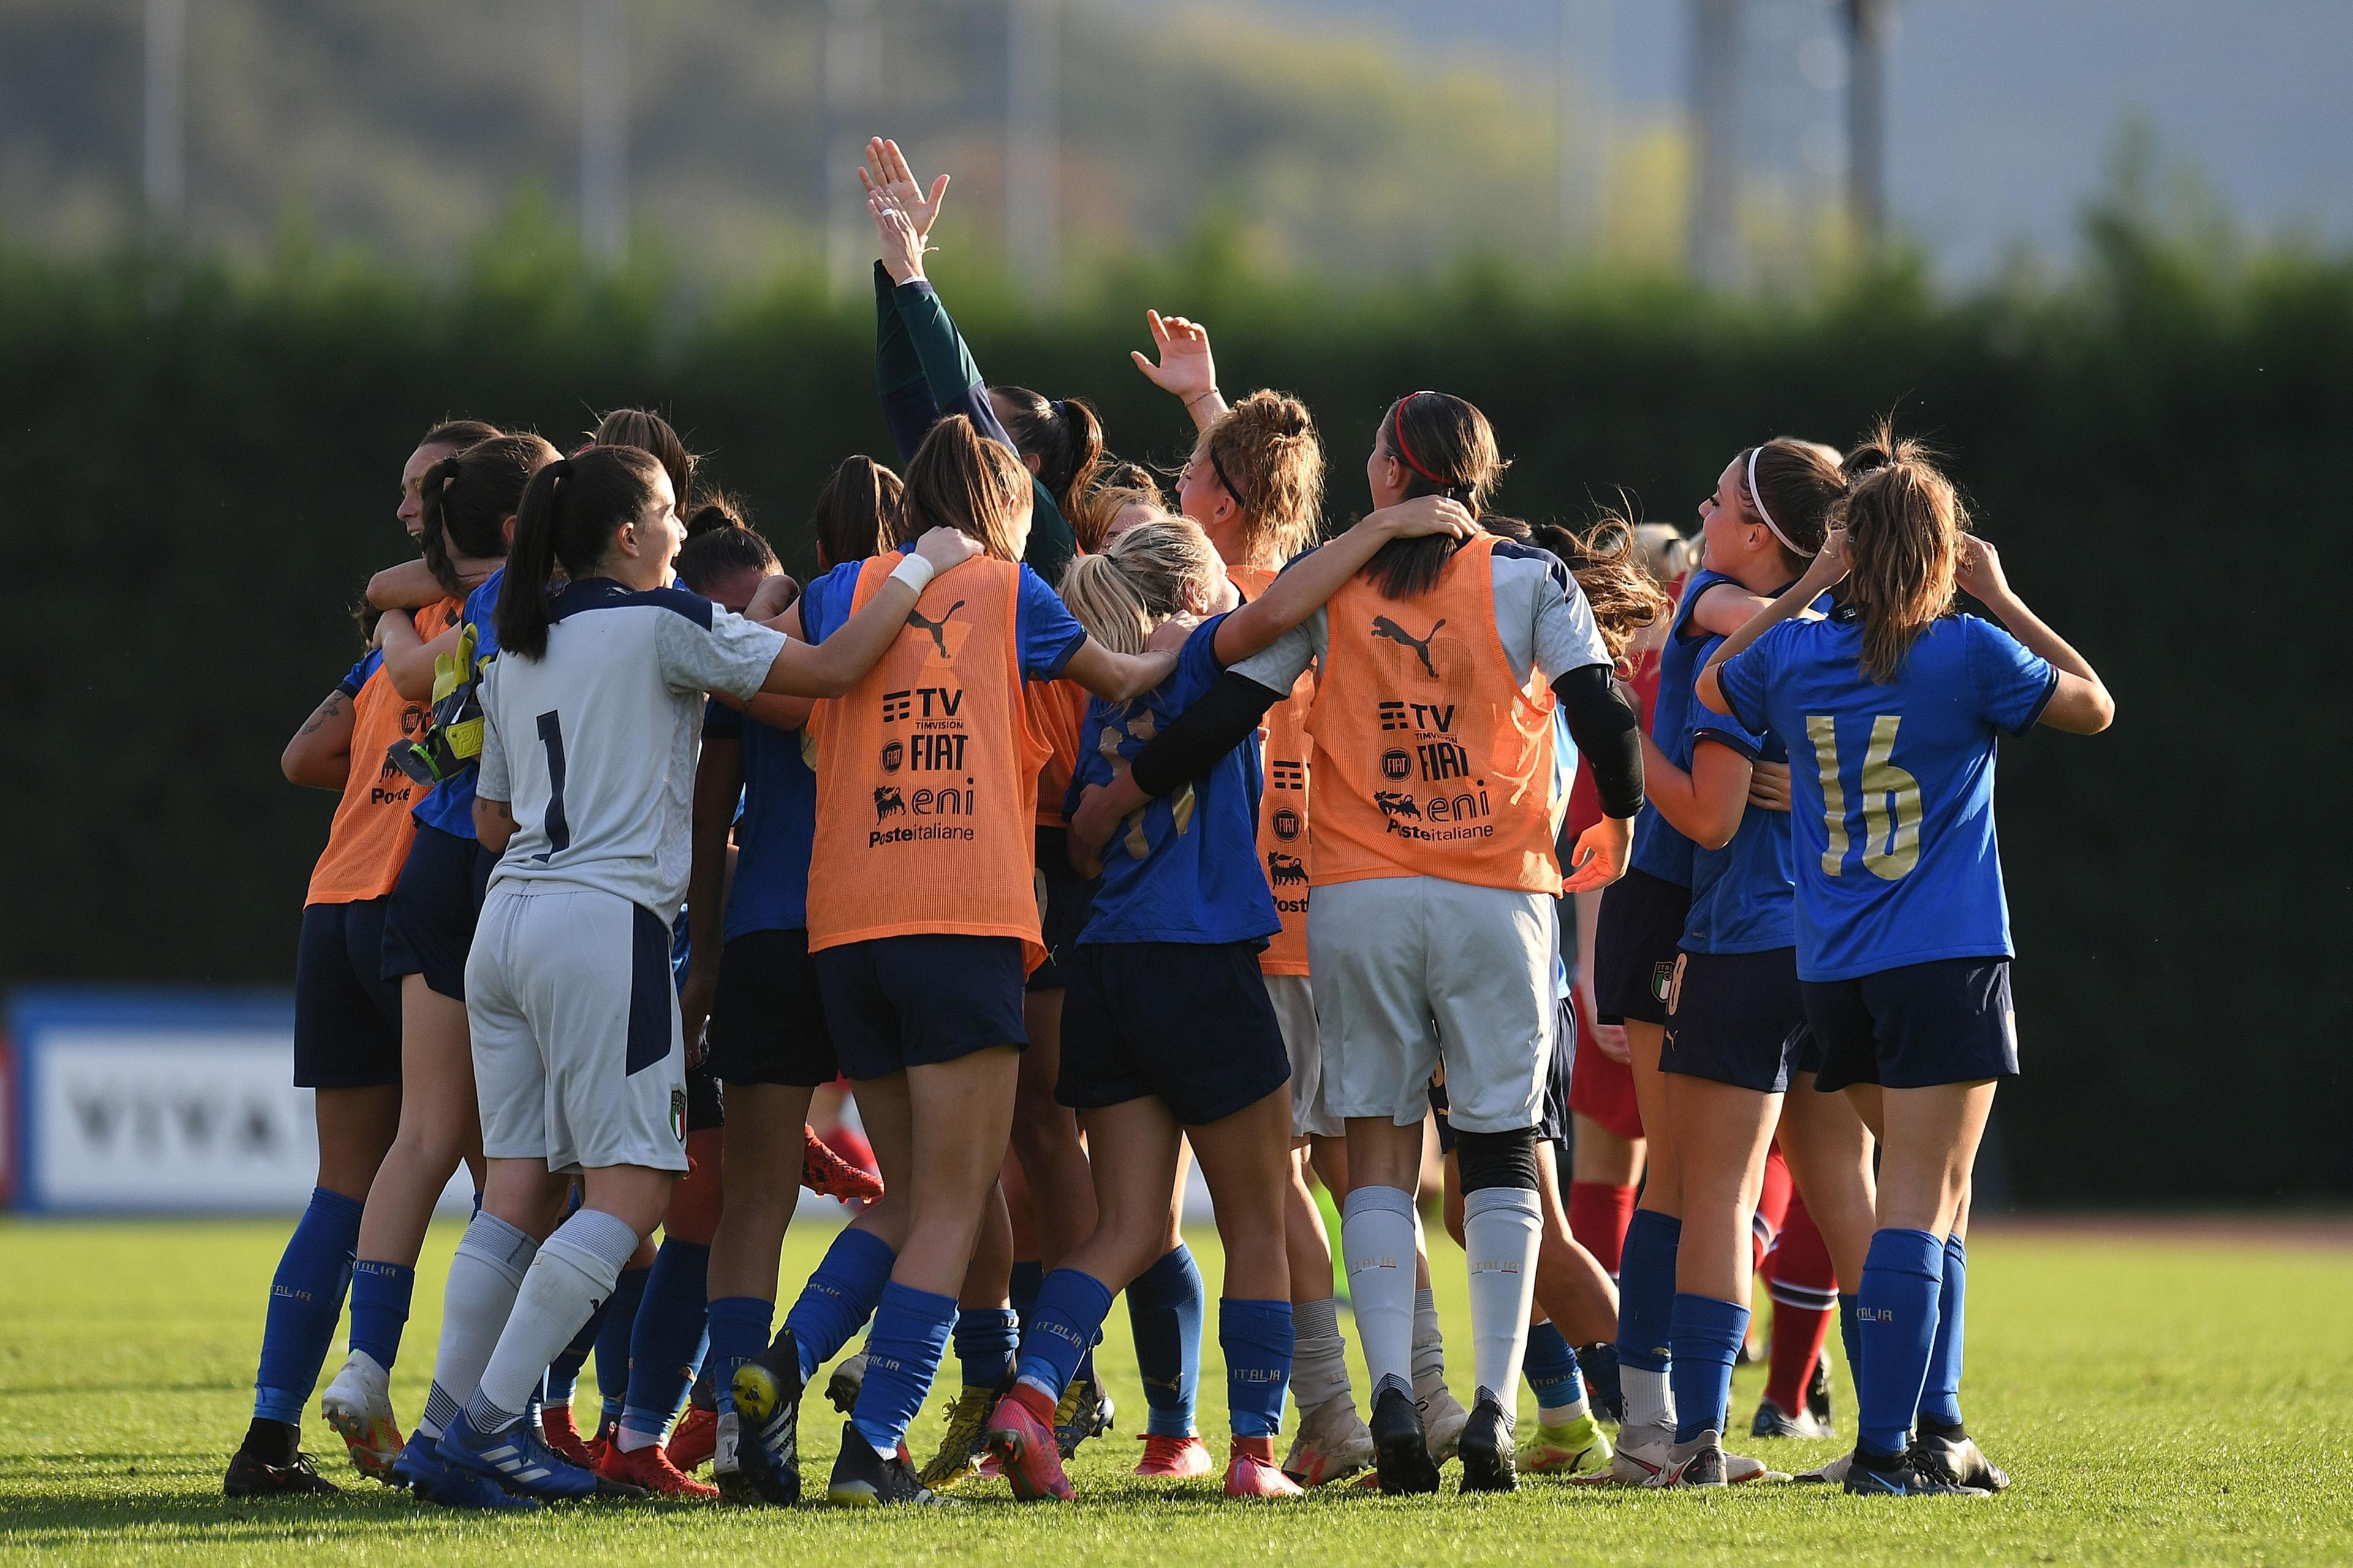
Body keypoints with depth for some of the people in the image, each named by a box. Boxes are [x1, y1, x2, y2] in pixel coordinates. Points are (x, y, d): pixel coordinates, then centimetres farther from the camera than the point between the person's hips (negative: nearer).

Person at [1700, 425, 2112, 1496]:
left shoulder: (1795, 657, 3)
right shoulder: (1970, 654, -8)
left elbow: (1712, 683, 25)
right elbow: (2094, 707, 6)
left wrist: (1806, 589, 18)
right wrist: (2001, 601, 9)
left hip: (1832, 969, 5)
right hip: (1944, 964, -5)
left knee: (1932, 1190, 18)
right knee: (1920, 1201, -6)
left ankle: (1933, 1424, 14)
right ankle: (1884, 1449, -13)